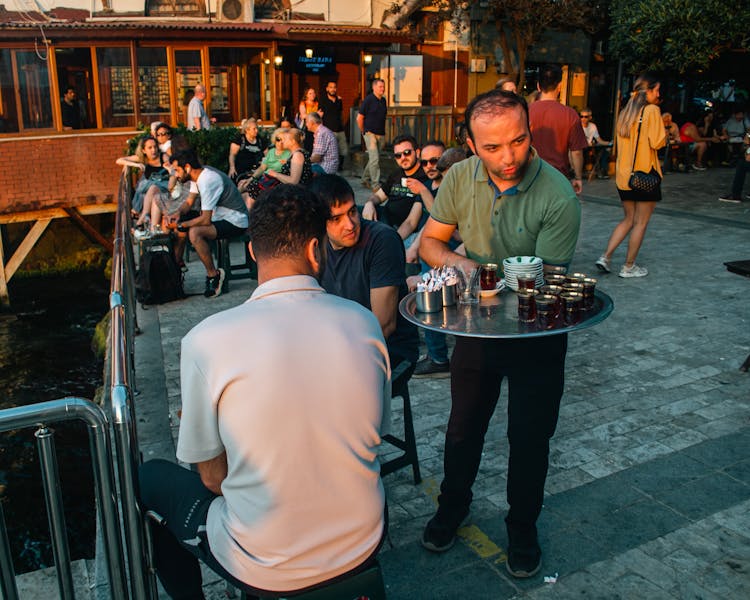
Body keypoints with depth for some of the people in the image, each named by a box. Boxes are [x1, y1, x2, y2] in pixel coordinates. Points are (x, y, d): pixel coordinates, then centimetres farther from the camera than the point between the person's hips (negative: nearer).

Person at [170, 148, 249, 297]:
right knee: (177, 222, 9)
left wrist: (181, 225, -15)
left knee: (194, 232, -31)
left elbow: (205, 220, -27)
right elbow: (189, 203, 16)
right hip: (219, 216, 10)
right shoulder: (199, 175, 3)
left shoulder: (208, 180, -25)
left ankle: (213, 274, -15)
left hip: (235, 222, -10)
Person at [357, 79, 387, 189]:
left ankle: (365, 179, 25)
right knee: (374, 159, -11)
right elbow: (359, 118, -7)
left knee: (374, 158, 12)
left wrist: (383, 132, 17)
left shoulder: (383, 100, 11)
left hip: (381, 134, 7)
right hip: (370, 133, -7)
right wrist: (363, 131, 0)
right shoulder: (368, 100, -9)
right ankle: (375, 184, -7)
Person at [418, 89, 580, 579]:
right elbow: (429, 242, -2)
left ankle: (523, 529, 37)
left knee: (530, 437, 11)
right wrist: (456, 260, -23)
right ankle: (453, 506, 44)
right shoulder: (460, 178, -11)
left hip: (537, 332, -3)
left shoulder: (558, 198, -24)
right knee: (464, 425, 18)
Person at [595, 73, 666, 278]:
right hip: (645, 173, -7)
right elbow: (657, 142, -17)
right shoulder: (652, 110, -10)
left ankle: (605, 257, 7)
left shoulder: (625, 112, 11)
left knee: (628, 219, 18)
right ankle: (628, 267, 9)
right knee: (641, 222, 4)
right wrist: (664, 134, 3)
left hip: (624, 174, 7)